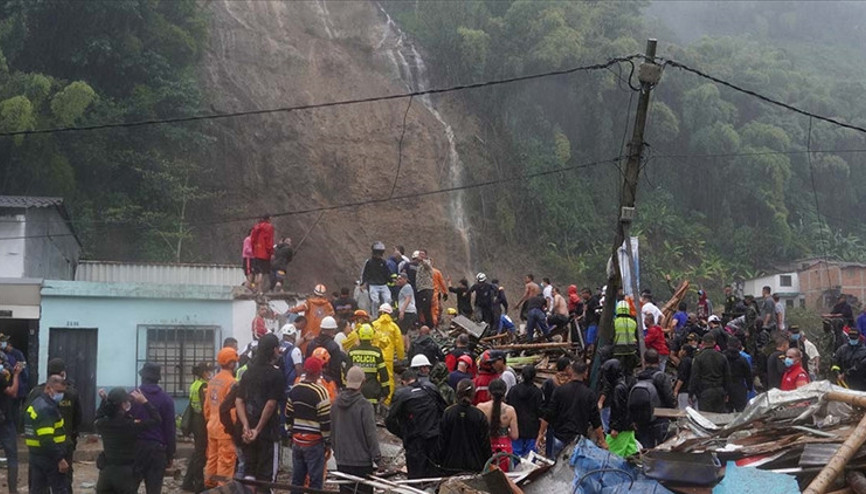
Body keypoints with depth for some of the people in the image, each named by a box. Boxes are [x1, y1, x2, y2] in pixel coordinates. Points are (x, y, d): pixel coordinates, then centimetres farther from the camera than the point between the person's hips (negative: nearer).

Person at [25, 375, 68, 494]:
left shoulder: (34, 405, 14)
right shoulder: (46, 408, -19)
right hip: (49, 459, -9)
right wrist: (60, 459, -23)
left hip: (35, 456, 9)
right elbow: (46, 439, -25)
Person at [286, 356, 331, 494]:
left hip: (297, 440, 6)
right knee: (315, 480, 0)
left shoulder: (294, 390, 4)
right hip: (315, 442, -6)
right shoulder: (320, 392, -16)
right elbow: (325, 422, -14)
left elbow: (288, 417, 11)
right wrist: (328, 443, -4)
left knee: (297, 478, 13)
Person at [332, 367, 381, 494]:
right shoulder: (364, 405, -16)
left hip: (342, 461, 6)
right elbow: (371, 434, -15)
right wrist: (378, 458, -8)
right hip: (362, 461, -6)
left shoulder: (336, 404, 4)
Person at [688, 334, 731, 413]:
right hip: (720, 392, 5)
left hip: (705, 392, -5)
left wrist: (691, 394, -1)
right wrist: (726, 393, 21)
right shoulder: (722, 357, 8)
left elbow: (694, 378, -7)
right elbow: (727, 377, 13)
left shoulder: (699, 358, -8)